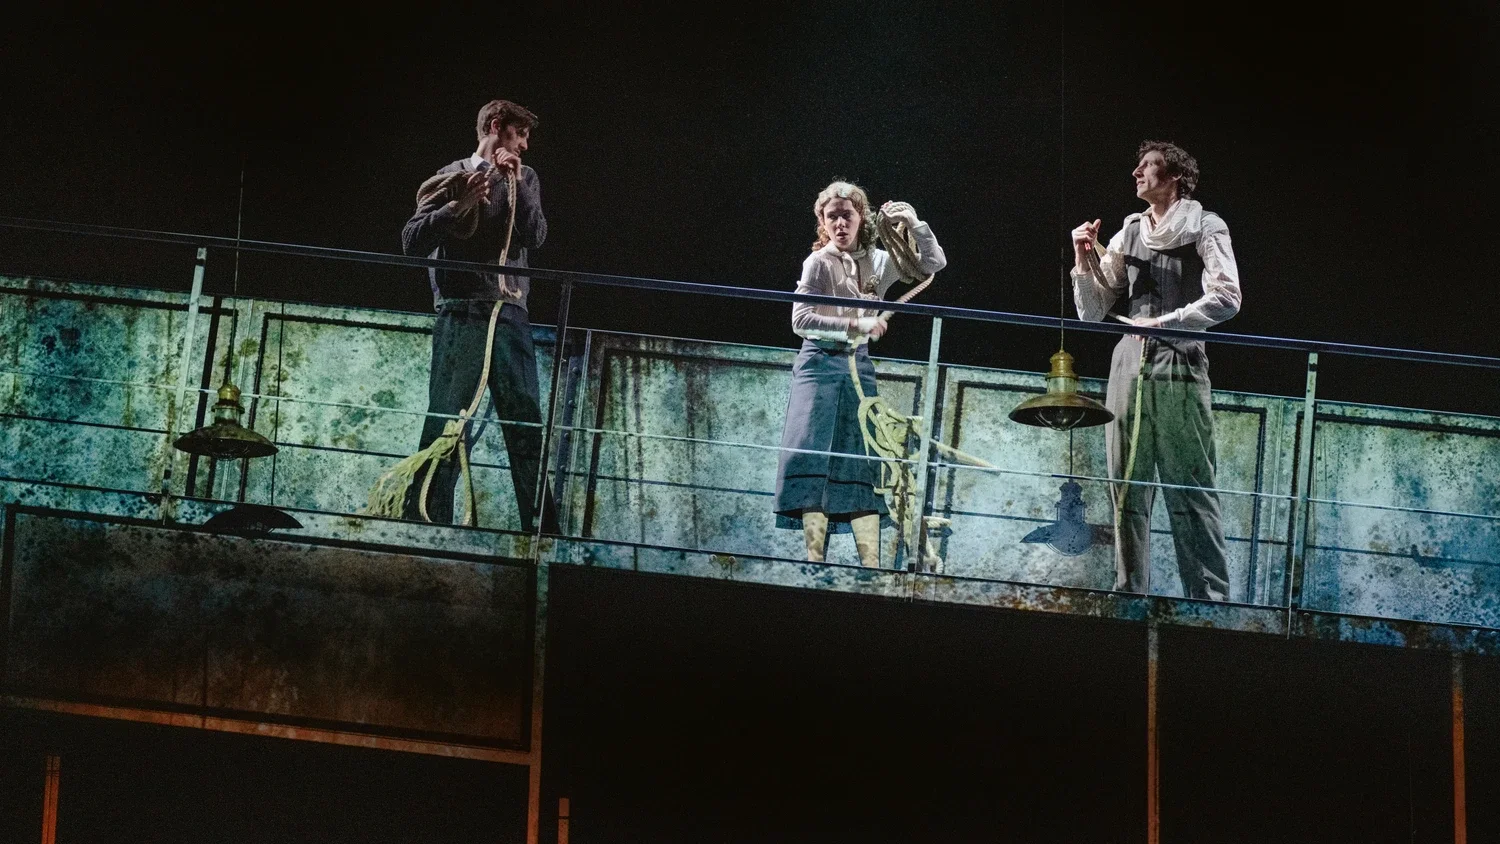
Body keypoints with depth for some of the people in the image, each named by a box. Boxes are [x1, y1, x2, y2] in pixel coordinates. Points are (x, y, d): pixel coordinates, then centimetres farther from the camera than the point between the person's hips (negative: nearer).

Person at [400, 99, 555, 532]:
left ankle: (540, 528, -3)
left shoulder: (524, 179, 18)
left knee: (527, 425, -3)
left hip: (511, 313, 3)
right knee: (444, 425, -8)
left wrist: (515, 183, -5)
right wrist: (458, 206, -10)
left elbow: (535, 236, 4)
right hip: (460, 314, -3)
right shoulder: (452, 176, 9)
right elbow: (412, 241, 1)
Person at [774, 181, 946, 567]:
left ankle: (872, 563, -2)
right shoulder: (819, 262, -6)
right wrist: (856, 325, -21)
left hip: (859, 366, 4)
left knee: (864, 459, 0)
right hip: (820, 364, -4)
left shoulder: (879, 262, 6)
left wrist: (915, 224, -11)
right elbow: (801, 321, -14)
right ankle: (815, 559, -11)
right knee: (814, 454, -10)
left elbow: (934, 264, 4)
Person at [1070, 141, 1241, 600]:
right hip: (1128, 366, 5)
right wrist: (1084, 261, 3)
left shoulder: (1204, 228, 5)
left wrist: (1163, 322, -13)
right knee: (1127, 493, 2)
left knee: (1191, 492, -9)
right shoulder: (1127, 235, 19)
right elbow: (1092, 312, 18)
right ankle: (1128, 593, 5)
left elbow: (1226, 298, -8)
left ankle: (1209, 597, -9)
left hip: (1179, 366, -5)